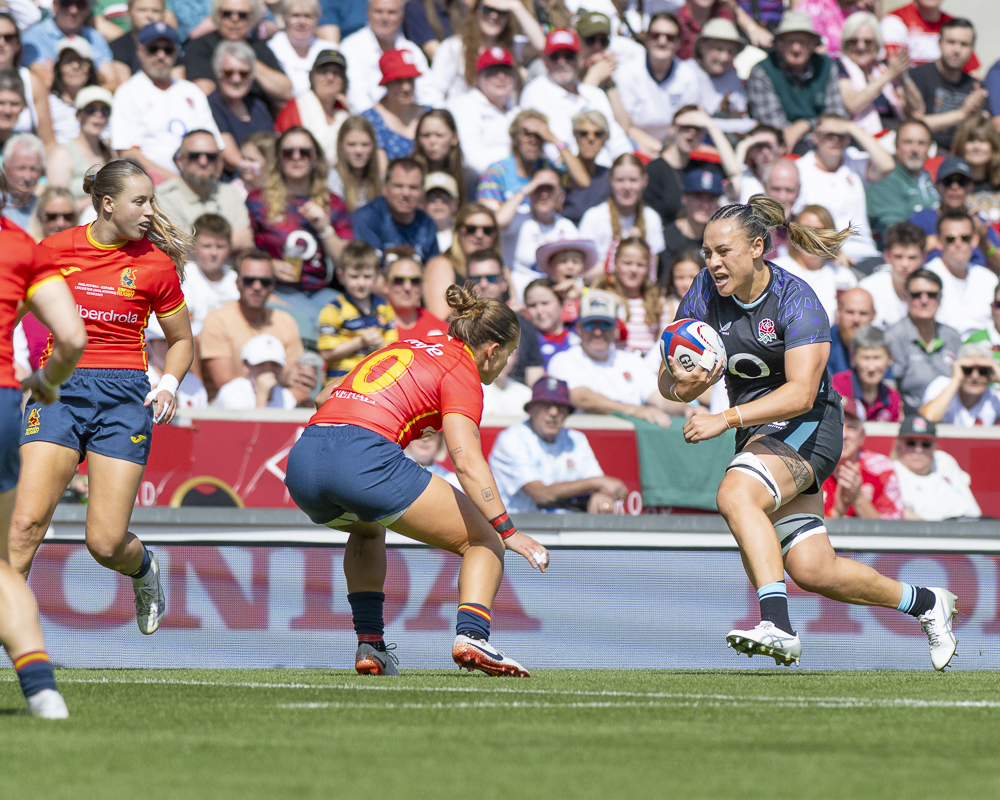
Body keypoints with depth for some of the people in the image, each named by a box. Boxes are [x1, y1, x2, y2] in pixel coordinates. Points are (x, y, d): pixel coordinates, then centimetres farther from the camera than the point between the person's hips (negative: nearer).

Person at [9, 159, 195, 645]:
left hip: (123, 396, -1)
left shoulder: (156, 264, 2)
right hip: (59, 389, 1)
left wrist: (169, 384, -3)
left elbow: (181, 340, 15)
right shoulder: (58, 249, 2)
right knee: (27, 521, -17)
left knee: (105, 542, -6)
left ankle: (144, 569, 29)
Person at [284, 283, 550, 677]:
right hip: (367, 460, -7)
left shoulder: (403, 348, 29)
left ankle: (369, 644, 26)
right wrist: (508, 532, -9)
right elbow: (467, 460, -7)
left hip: (301, 462, 7)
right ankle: (470, 635, -17)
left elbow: (326, 395, 37)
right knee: (483, 540, 7)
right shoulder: (460, 370, 7)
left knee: (368, 529, 40)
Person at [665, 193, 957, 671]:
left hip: (805, 426, -6)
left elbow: (800, 393, -28)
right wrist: (681, 385, -27)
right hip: (756, 433, 6)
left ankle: (778, 627, -41)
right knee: (813, 571, 1)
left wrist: (727, 419, -37)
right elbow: (668, 381, -2)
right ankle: (925, 604, 23)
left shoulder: (796, 301, -18)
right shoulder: (706, 292, -2)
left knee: (736, 495, -34)